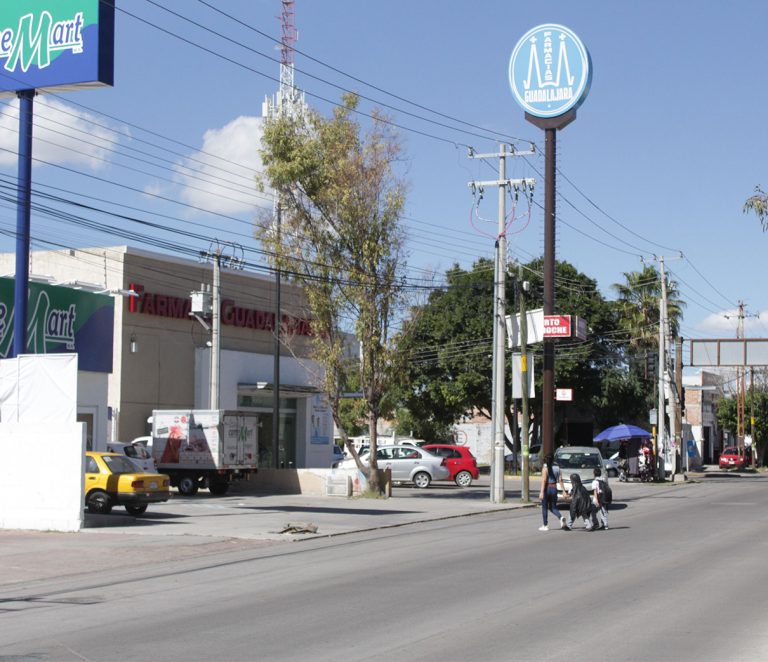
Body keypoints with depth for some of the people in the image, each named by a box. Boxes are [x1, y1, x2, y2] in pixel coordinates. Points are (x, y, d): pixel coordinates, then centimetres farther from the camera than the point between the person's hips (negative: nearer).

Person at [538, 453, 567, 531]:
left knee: (544, 507, 7)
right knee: (553, 507, 14)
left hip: (547, 489, -5)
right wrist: (564, 491, 5)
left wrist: (541, 492, -21)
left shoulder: (545, 468, -10)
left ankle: (545, 526, 9)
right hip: (554, 489, 5)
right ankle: (561, 517, -14)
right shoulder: (557, 468, 4)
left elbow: (544, 480, -18)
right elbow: (560, 480, 2)